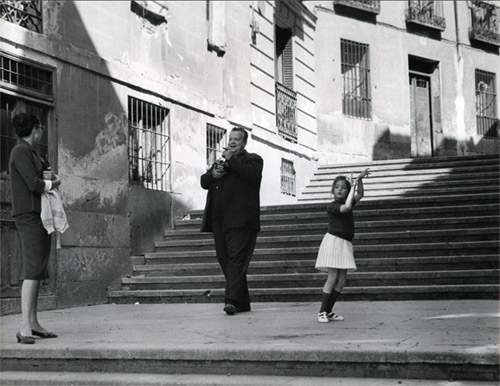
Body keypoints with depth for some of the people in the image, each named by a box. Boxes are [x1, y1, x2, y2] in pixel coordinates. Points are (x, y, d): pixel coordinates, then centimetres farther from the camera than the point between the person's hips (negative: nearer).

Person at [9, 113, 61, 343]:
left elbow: (54, 177, 20)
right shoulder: (21, 151, -9)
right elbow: (34, 184, -18)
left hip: (39, 215, 10)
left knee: (37, 270, 10)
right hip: (29, 214, -10)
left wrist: (50, 177, -3)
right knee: (32, 269, -16)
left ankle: (33, 323, 13)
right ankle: (25, 328, -19)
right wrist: (52, 183, 0)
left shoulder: (31, 152, 21)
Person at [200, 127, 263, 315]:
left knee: (236, 258, -15)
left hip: (240, 220, -7)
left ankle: (232, 300, -21)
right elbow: (204, 181, 21)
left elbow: (253, 174, -14)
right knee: (225, 260, 6)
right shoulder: (221, 160, 28)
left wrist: (232, 159, -8)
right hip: (219, 219, 7)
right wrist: (212, 174, 0)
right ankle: (243, 303, 13)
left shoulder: (253, 159, 8)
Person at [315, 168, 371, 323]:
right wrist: (353, 186, -14)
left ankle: (329, 312, 7)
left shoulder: (346, 202, 14)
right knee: (332, 278, -11)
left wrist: (359, 179, -8)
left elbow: (360, 195, 7)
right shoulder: (331, 206, -8)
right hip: (333, 240, -7)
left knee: (341, 280, 3)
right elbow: (346, 207, -23)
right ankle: (322, 312, -7)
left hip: (345, 244, 7)